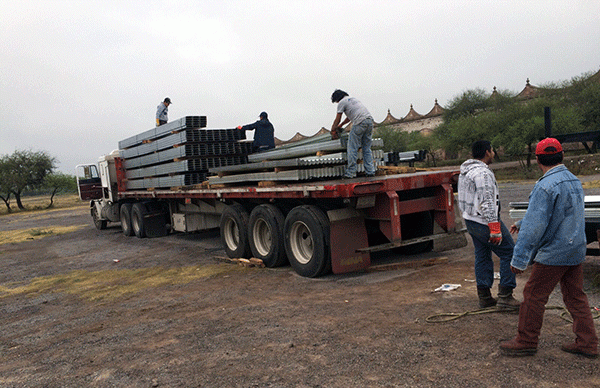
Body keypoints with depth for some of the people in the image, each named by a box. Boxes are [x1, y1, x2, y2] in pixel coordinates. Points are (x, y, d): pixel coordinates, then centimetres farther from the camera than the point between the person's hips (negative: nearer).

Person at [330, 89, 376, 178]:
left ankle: (350, 172, -1)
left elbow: (337, 120, 9)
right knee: (367, 149, 12)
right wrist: (340, 126, 47)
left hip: (360, 123, -8)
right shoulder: (353, 99, 31)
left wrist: (333, 130, 23)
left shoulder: (342, 102, 7)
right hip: (369, 120, 8)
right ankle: (370, 171, 7)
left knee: (352, 149, -2)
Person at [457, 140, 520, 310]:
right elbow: (486, 202, -26)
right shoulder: (483, 173, -20)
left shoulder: (464, 171, 12)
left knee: (482, 256, 15)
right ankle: (505, 297, 2)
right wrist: (494, 227, -26)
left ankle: (484, 297, 20)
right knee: (509, 253, 1)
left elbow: (461, 200, 20)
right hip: (484, 221, -10)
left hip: (470, 220, 10)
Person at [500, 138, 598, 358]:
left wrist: (519, 259, -21)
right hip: (576, 251, 9)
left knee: (533, 296, 3)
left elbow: (534, 226, -24)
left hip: (553, 254, -9)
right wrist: (521, 224, 35)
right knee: (575, 297, 16)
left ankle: (526, 342, 14)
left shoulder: (545, 186, -20)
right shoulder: (574, 181, 10)